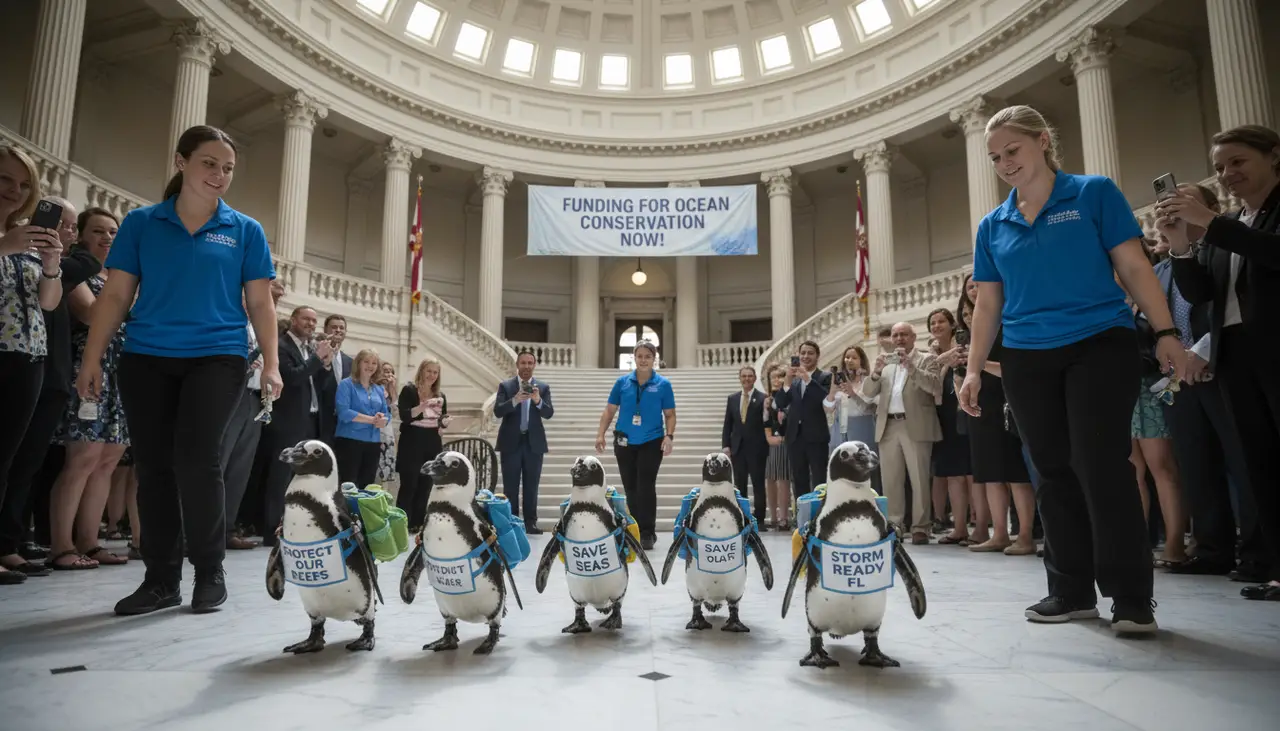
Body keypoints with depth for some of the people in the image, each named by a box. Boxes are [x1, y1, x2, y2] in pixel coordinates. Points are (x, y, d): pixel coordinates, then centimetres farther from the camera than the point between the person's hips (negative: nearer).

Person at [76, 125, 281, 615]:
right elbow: (115, 296, 7)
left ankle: (209, 573, 4)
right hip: (145, 358, 2)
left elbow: (260, 303, 5)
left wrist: (271, 362, -4)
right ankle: (161, 579, 14)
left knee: (196, 461, -11)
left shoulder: (245, 230, 6)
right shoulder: (140, 223, 8)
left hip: (217, 357, -2)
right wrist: (92, 359, 1)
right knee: (152, 466, 4)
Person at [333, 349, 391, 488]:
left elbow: (387, 415, 13)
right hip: (349, 441, -6)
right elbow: (343, 412, -14)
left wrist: (382, 419, -11)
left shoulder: (379, 389, 15)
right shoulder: (346, 384, -2)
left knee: (367, 487, 8)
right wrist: (372, 419, -13)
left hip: (373, 443, 6)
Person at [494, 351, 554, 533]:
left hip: (534, 442, 1)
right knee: (510, 486, 4)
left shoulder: (543, 387, 6)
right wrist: (515, 400, -25)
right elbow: (497, 411, -9)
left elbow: (549, 413, -4)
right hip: (511, 442, -1)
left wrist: (538, 401, -23)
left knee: (531, 486, 6)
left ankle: (530, 522, 11)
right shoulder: (505, 386, 2)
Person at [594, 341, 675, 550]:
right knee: (631, 488, 10)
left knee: (646, 488, -7)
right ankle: (635, 531, 24)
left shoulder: (663, 384, -2)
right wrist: (600, 434, -3)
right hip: (624, 442, 2)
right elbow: (609, 410, 5)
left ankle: (647, 534, 3)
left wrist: (669, 436, -13)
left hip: (652, 442, -2)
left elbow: (670, 414, 1)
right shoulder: (622, 382, 2)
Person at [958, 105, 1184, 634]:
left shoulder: (1093, 194, 2)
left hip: (1099, 346, -4)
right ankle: (1071, 591, 18)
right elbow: (988, 303, 12)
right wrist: (974, 369, 5)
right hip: (1027, 360, 4)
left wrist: (1165, 333, -9)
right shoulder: (993, 225, 11)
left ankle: (1132, 598, 4)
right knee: (1055, 473, 8)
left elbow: (1133, 268, -1)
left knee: (1100, 466, -9)